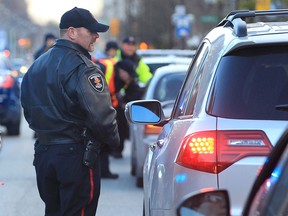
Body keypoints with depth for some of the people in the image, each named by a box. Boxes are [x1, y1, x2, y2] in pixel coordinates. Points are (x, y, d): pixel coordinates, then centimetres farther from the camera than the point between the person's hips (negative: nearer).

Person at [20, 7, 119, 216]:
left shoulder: (36, 66, 13)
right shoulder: (82, 68, -16)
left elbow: (28, 111, 19)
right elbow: (101, 114, -22)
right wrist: (113, 140, -5)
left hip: (42, 152, 8)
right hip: (75, 154, -8)